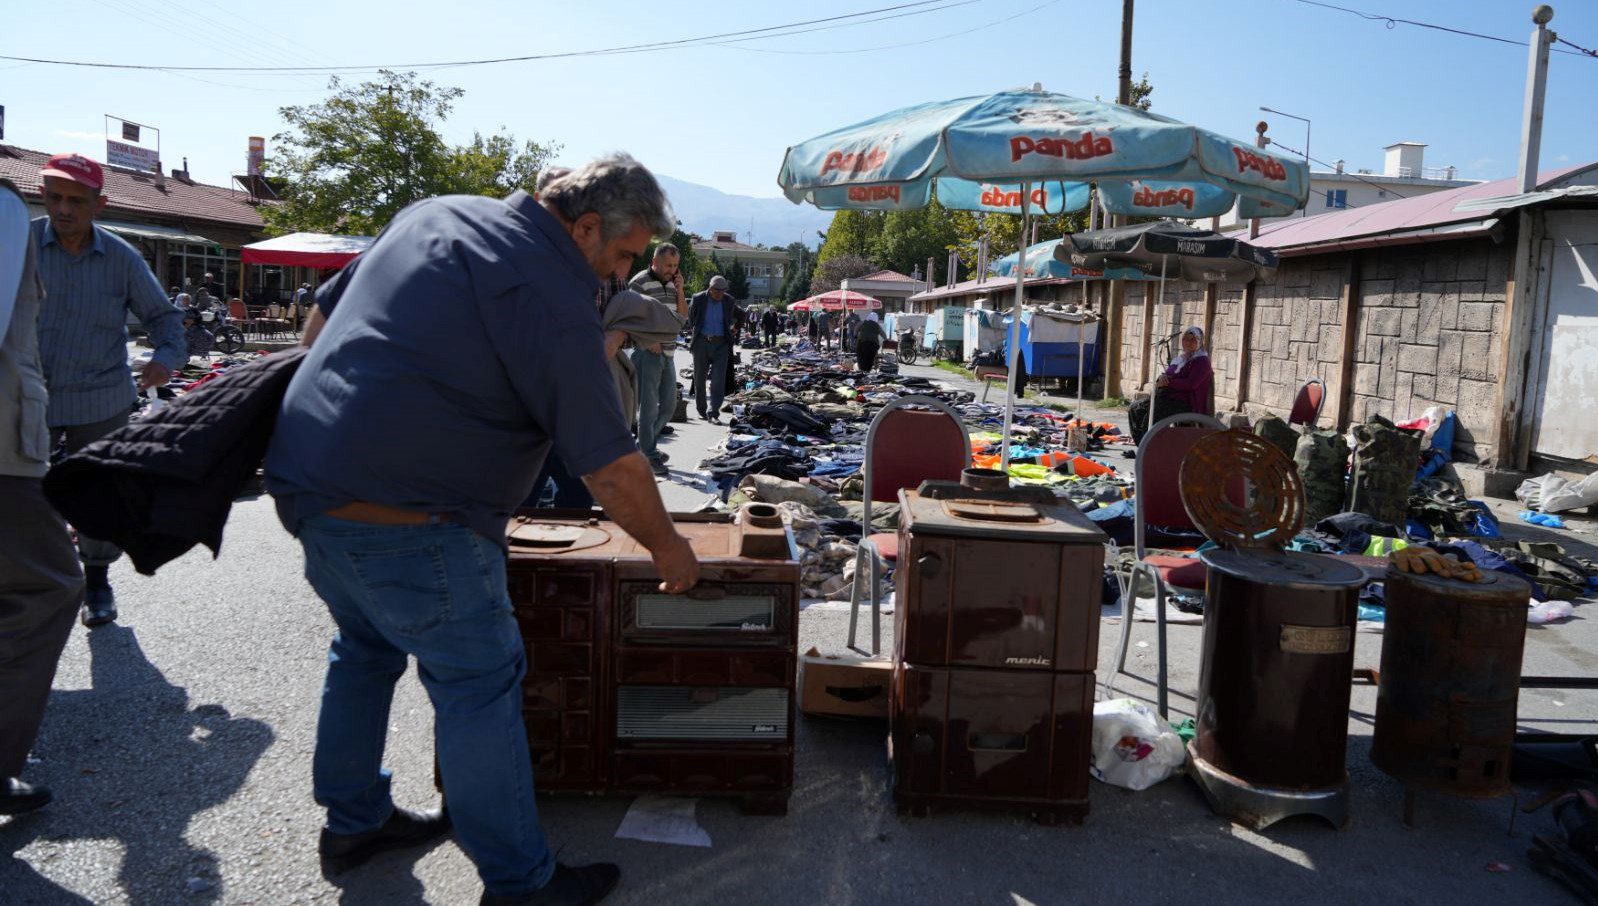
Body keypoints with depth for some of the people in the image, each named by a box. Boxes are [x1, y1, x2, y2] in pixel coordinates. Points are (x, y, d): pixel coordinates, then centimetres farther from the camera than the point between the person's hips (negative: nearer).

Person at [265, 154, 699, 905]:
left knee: (366, 648, 25)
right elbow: (609, 464, -15)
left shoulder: (435, 214, 10)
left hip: (306, 476, 10)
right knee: (480, 683, 1)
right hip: (402, 517, -10)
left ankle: (353, 822, 40)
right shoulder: (550, 294, -17)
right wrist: (668, 548, -2)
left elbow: (321, 317, 18)